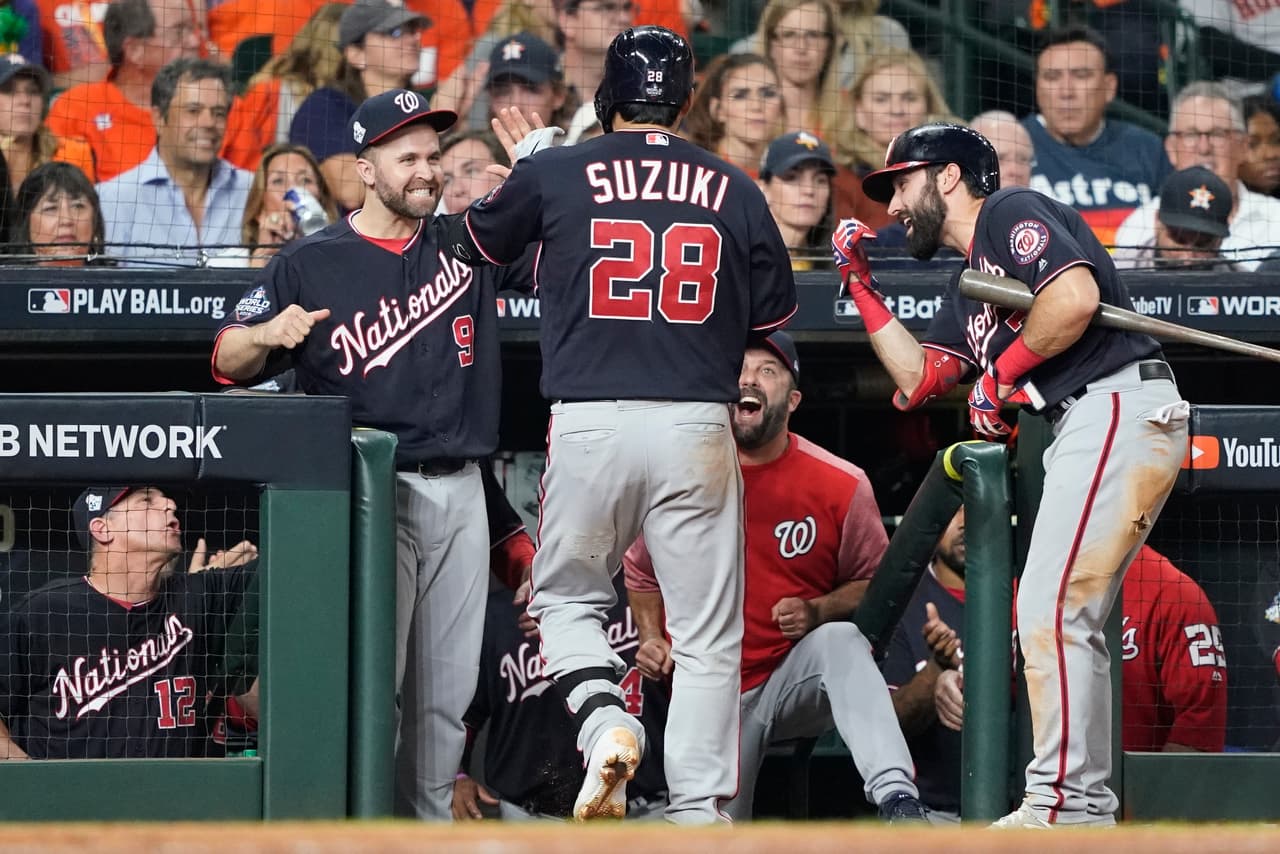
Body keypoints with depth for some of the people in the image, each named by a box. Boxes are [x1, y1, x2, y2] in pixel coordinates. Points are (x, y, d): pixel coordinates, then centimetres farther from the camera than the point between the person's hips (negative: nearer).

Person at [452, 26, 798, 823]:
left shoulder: (554, 174, 4)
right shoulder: (734, 189, 7)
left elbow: (474, 247, 22)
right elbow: (776, 316, 15)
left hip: (589, 423, -1)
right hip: (697, 427, 1)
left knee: (566, 596, 17)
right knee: (706, 632, 6)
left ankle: (605, 720, -11)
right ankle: (698, 813, 0)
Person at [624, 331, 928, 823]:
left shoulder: (842, 486, -8)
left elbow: (873, 582, 3)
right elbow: (641, 574, 14)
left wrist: (817, 612, -16)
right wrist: (651, 640, -2)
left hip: (796, 679, -1)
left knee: (840, 640, -37)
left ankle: (897, 801, -50)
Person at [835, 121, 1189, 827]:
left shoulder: (1012, 213, -1)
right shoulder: (967, 288, 28)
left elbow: (1076, 296, -17)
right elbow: (918, 379, 24)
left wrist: (1005, 370, -5)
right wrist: (861, 286, 23)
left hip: (1118, 404, -10)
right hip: (1082, 430, 10)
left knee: (1051, 610, -14)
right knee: (1065, 621, 10)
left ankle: (1059, 805, -16)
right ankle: (1087, 809, 12)